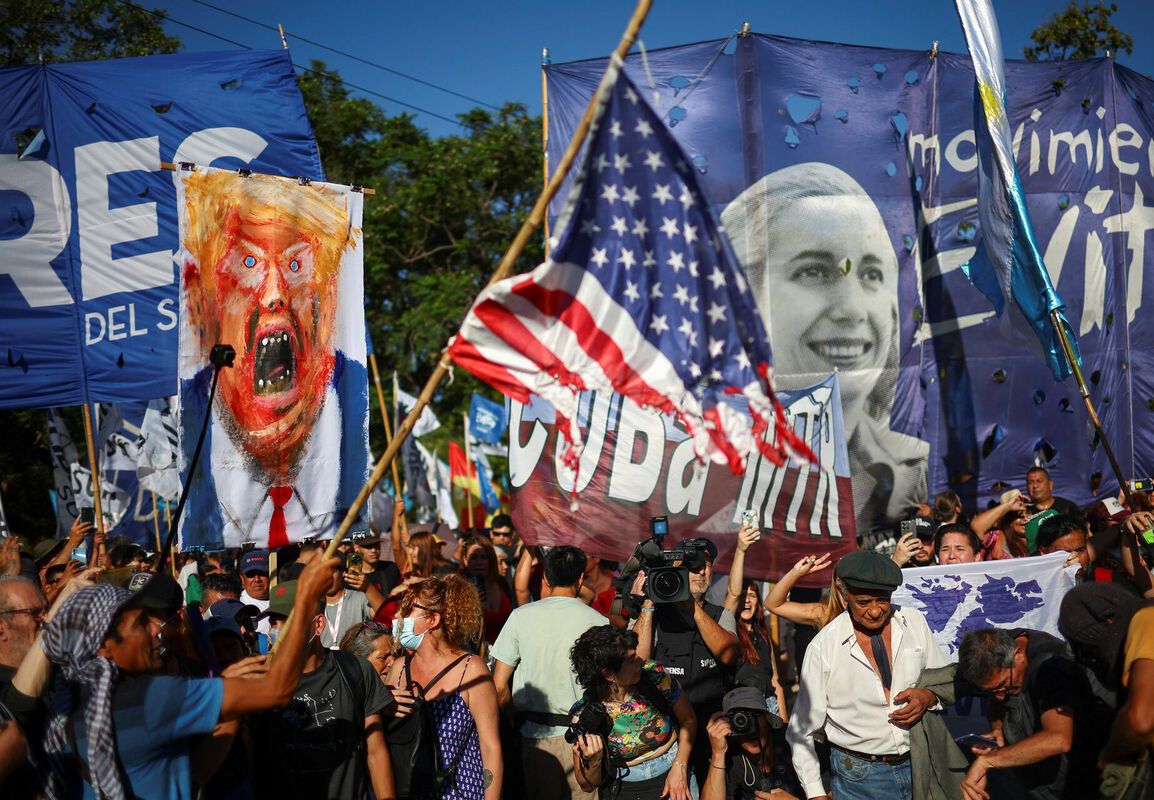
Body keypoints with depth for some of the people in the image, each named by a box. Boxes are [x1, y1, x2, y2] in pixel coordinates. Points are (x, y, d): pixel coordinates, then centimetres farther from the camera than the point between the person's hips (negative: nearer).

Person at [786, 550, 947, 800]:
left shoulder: (915, 623, -2)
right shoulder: (823, 647, -13)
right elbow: (800, 732, -8)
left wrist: (928, 696, -11)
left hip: (919, 768, 3)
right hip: (858, 777, -3)